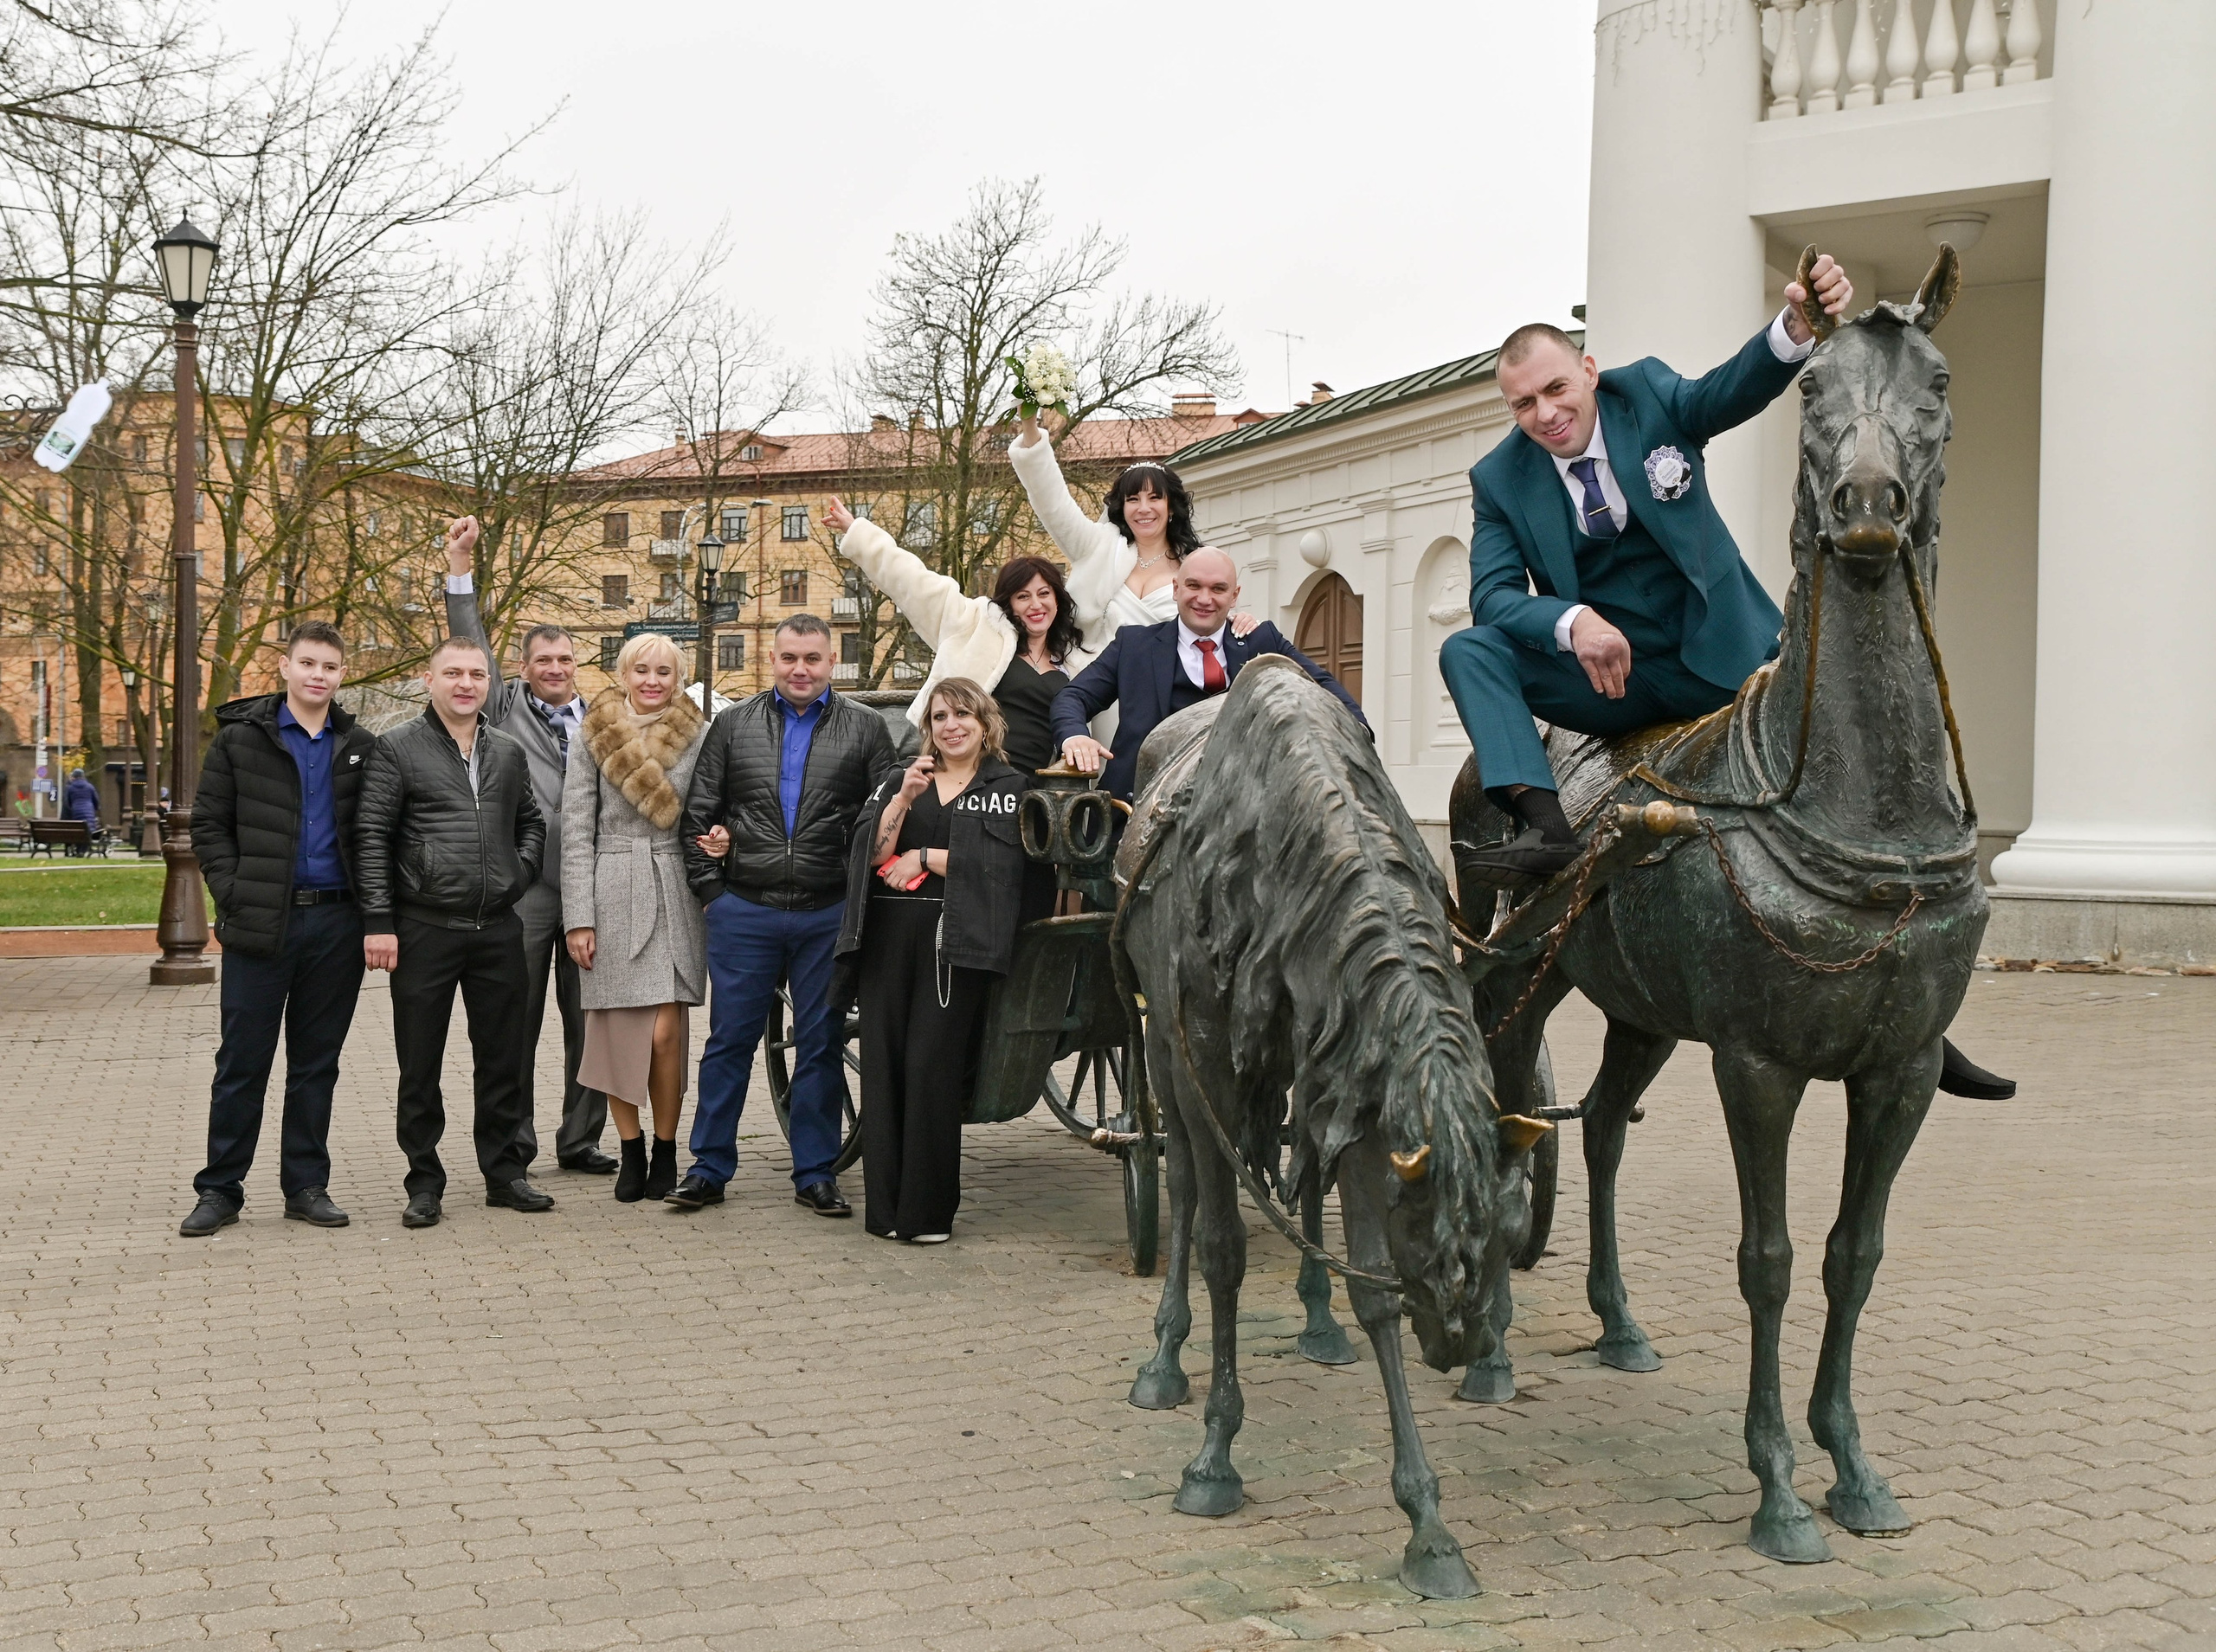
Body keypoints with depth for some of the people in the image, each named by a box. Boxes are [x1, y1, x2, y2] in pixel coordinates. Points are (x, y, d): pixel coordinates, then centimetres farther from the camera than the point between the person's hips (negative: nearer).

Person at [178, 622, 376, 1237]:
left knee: (316, 1060, 9)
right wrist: (233, 897, -9)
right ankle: (220, 1189, 12)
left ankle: (307, 1185, 17)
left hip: (336, 922, 2)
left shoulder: (360, 747, 8)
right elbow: (209, 826, 1)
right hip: (262, 924, -2)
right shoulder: (240, 737, 2)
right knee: (243, 1060, 2)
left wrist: (372, 910, -1)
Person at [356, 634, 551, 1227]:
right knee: (420, 1064, 5)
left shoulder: (509, 752, 12)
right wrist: (379, 922, -10)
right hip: (424, 929, -4)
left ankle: (505, 1170, 21)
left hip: (498, 929, 4)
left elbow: (531, 822, 24)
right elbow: (372, 838, -5)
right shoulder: (398, 749, -2)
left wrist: (520, 872, 4)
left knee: (504, 1058, 9)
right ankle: (425, 1183, 14)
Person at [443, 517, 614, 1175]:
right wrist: (459, 570, -7)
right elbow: (473, 649, 0)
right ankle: (513, 1142, 11)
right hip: (523, 886, -2)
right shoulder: (506, 709, 7)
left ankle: (580, 1139, 18)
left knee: (587, 1021, 8)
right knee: (516, 1022, 3)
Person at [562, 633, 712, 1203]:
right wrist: (579, 918, -3)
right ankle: (631, 1152, 15)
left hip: (676, 892, 0)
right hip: (612, 893, 1)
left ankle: (666, 1152, 10)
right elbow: (576, 833, 3)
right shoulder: (592, 737, 5)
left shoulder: (700, 736, 6)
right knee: (616, 1031, 0)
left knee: (665, 1032, -7)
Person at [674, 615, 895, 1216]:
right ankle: (710, 1168, 15)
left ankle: (816, 1173, 16)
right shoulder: (734, 724, 8)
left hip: (830, 914, 0)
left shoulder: (865, 729, 5)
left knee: (821, 1043, 7)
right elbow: (698, 812, 8)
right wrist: (709, 887, 0)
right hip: (744, 911, 1)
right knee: (729, 1039, 5)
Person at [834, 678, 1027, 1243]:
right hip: (890, 935, 3)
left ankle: (928, 1211, -1)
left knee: (932, 1065, -9)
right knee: (884, 1062, -1)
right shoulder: (897, 780, 18)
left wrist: (923, 856, -3)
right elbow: (871, 852, 4)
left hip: (956, 940, -3)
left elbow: (1001, 863, -7)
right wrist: (904, 799, -8)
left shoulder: (1008, 788, 9)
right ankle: (885, 1205, 6)